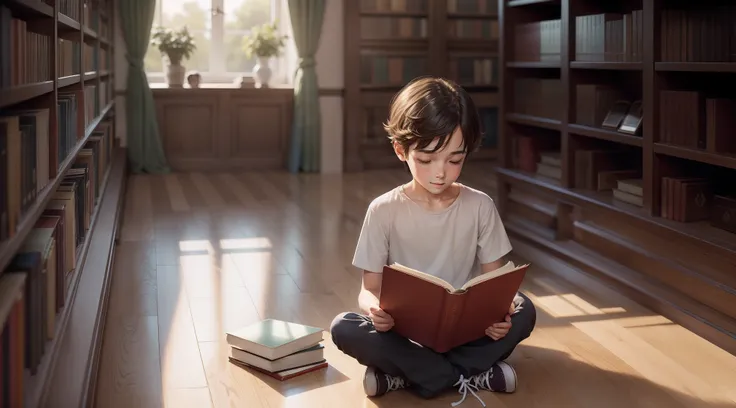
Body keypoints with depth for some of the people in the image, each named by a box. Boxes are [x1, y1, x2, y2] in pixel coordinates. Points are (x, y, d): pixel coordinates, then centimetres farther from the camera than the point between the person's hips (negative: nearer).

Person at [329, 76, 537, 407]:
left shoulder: (480, 207, -4)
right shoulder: (384, 211, -8)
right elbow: (370, 288, -6)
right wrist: (374, 309, -32)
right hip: (403, 329, -1)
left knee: (522, 311, -25)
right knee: (343, 328, -29)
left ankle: (404, 375, -22)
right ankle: (472, 375, -24)